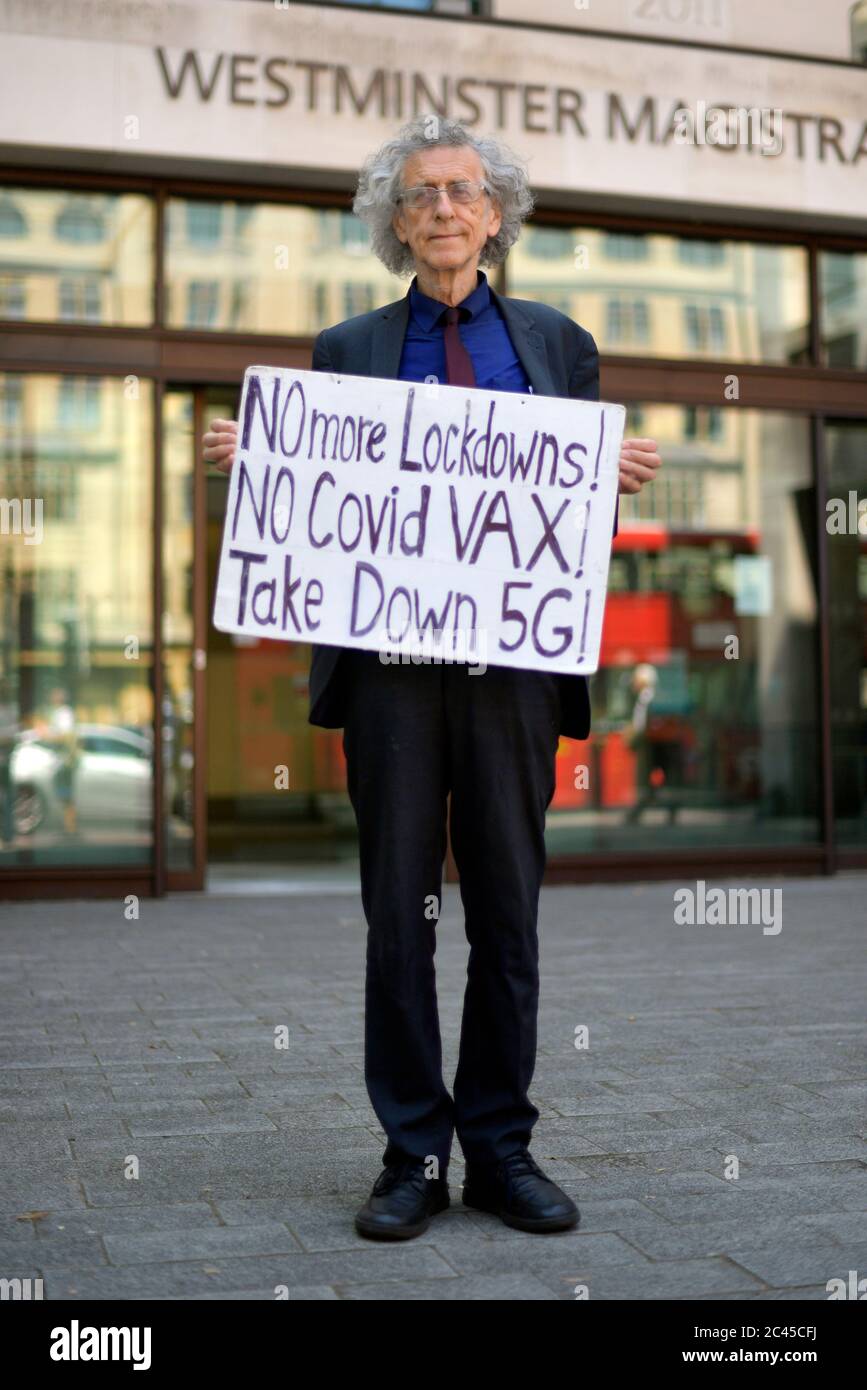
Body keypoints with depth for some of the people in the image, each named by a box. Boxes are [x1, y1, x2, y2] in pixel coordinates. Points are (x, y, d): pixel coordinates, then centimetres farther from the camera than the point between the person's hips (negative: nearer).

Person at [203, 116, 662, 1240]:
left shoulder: (556, 343, 15)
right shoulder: (346, 351, 12)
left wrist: (628, 474, -6)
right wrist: (247, 462, -5)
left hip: (514, 664, 1)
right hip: (389, 668, 0)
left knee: (509, 914, 5)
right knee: (397, 914, 2)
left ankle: (502, 1150, 17)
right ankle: (414, 1156, 14)